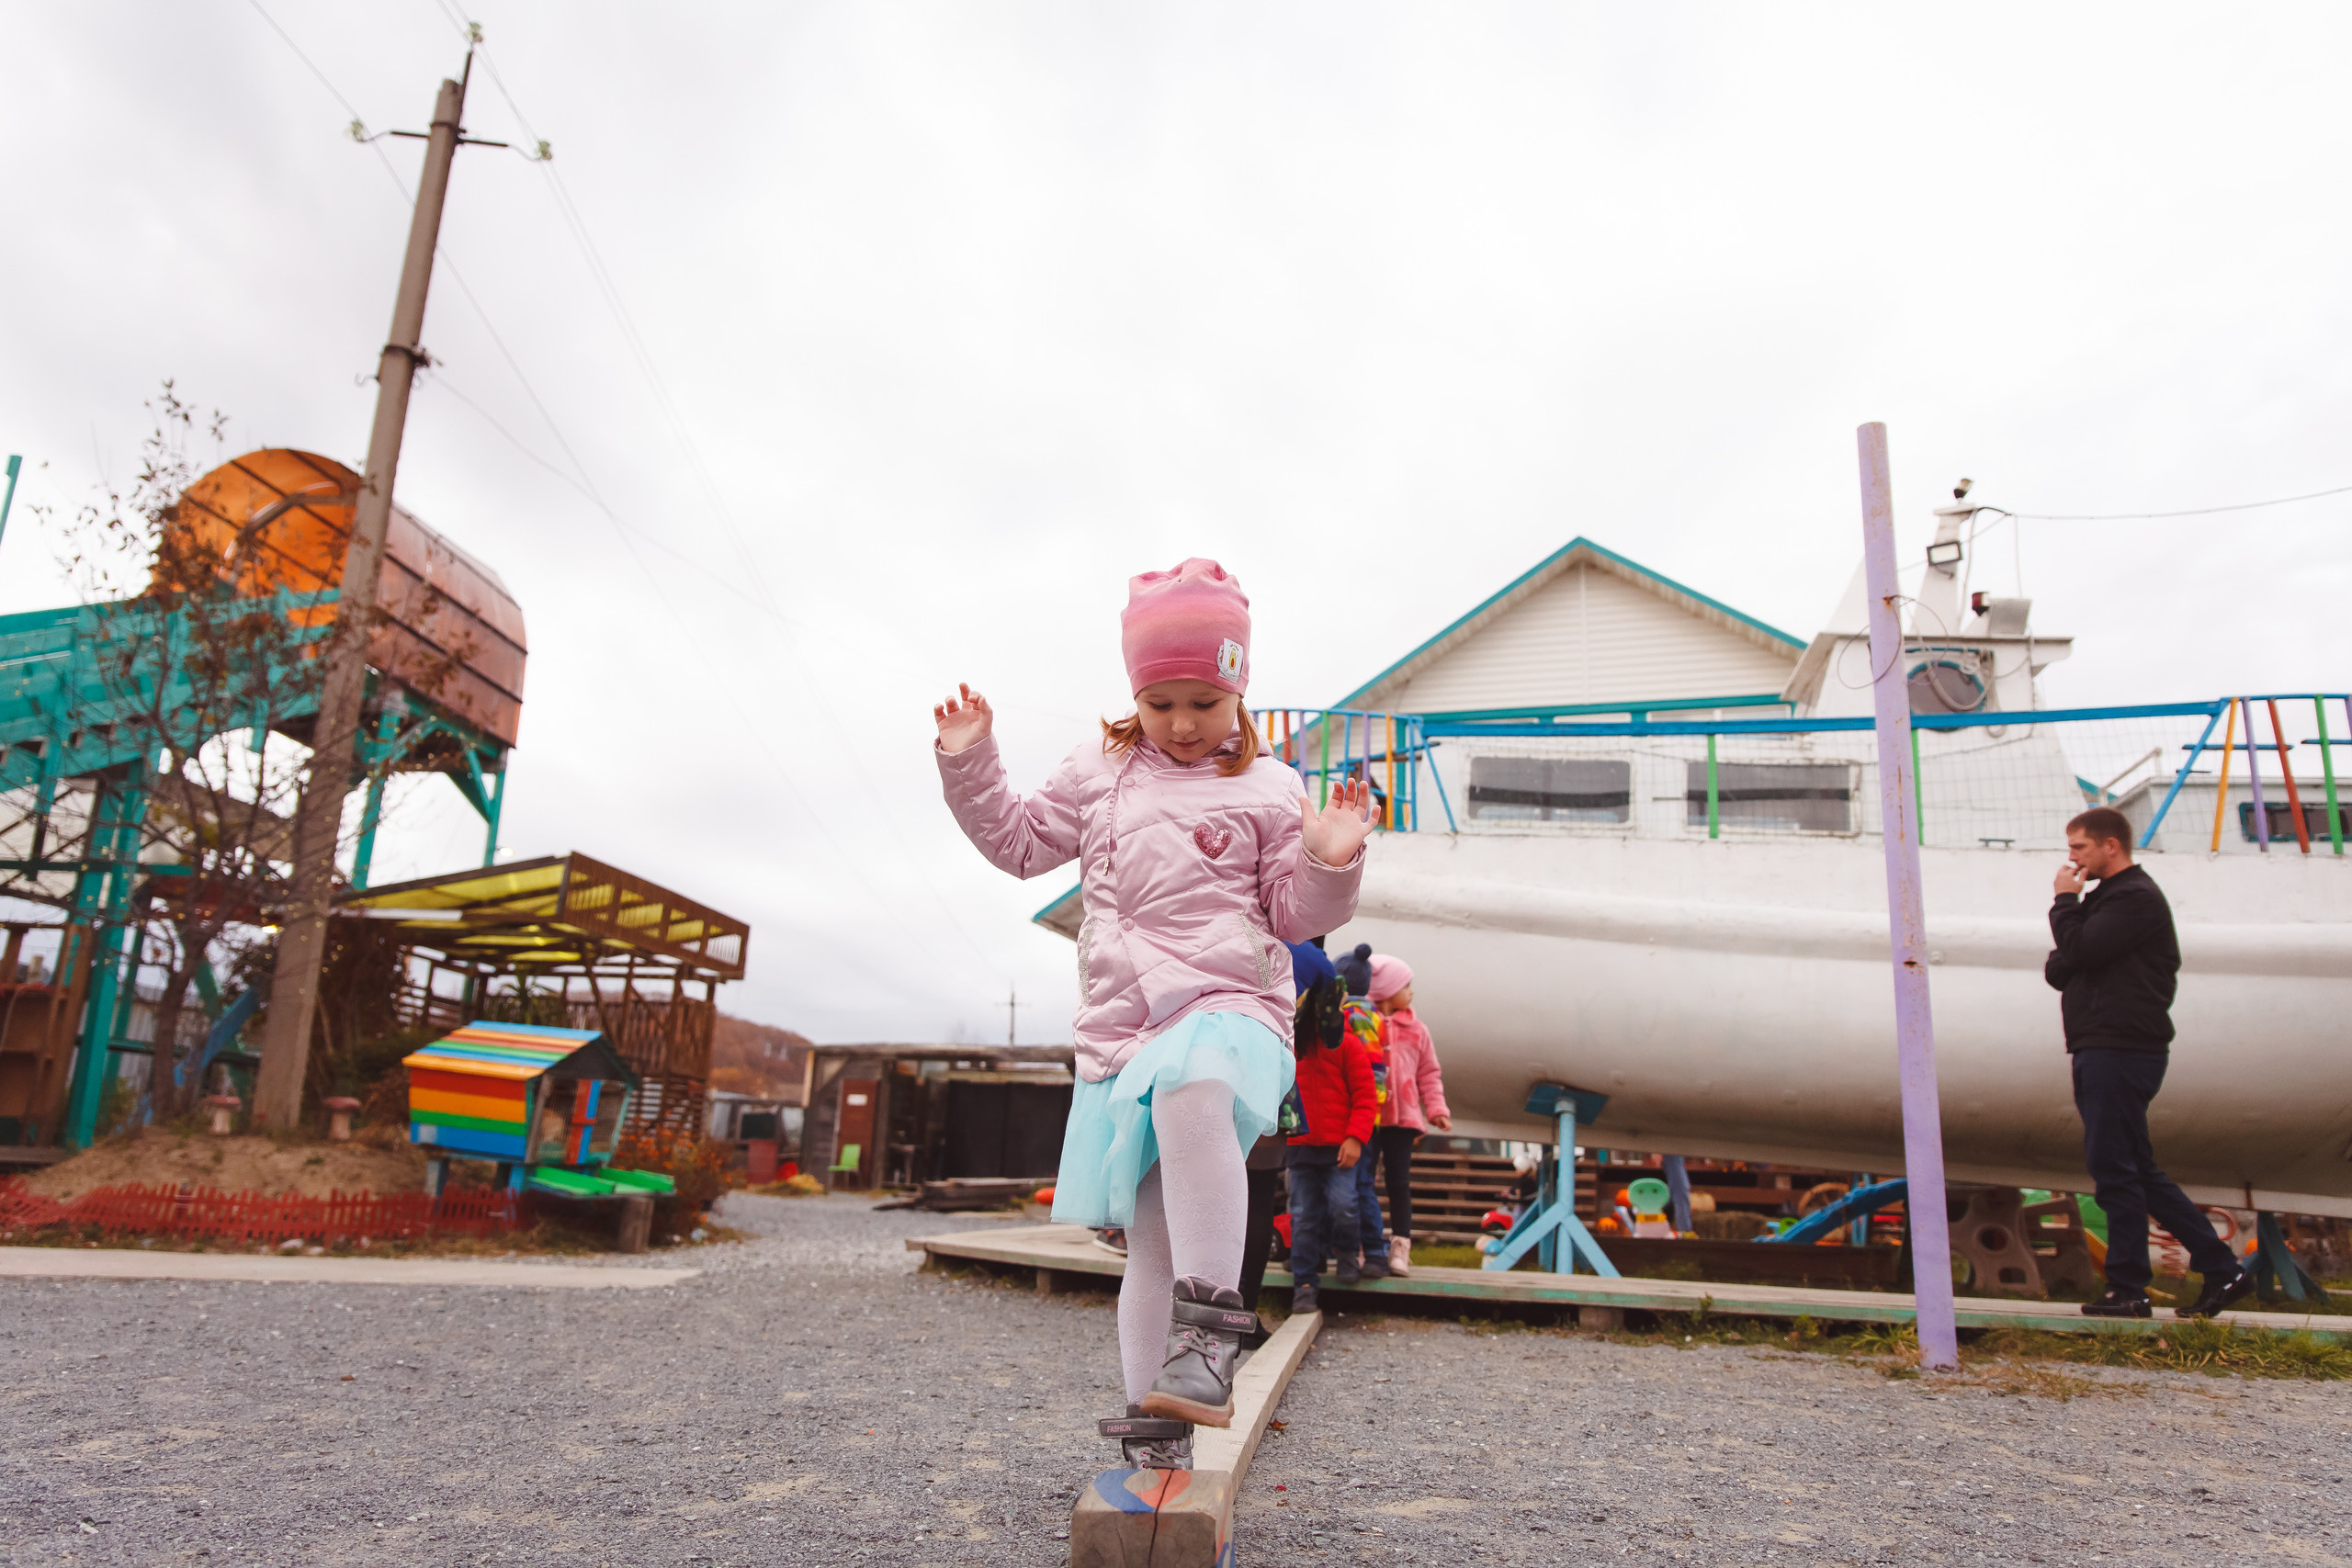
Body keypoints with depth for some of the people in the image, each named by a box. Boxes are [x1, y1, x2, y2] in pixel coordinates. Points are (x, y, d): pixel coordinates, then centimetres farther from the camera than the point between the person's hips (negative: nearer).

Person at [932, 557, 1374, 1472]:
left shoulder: (1265, 790, 6)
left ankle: (1211, 1328, -36)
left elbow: (1295, 914, 6)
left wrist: (1330, 864, -13)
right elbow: (1020, 842, 23)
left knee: (1192, 1087, -41)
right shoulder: (1099, 774, 15)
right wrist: (969, 767, 12)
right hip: (1119, 1033, 4)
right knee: (1150, 1250, 5)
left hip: (1228, 1005, -3)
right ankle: (1158, 1445, 17)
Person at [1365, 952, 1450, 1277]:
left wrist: (1436, 1108, 4)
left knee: (1399, 1182, 3)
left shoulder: (1416, 1030, 11)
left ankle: (1400, 1247, 7)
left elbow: (1429, 1073, 15)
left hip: (1402, 1117, 2)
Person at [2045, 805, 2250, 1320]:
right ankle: (2221, 1269, 18)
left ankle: (2127, 1288, 1)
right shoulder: (2107, 897, 22)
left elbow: (2078, 950, -19)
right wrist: (2063, 961, -5)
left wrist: (2064, 901, -4)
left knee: (2114, 1167, -6)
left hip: (2122, 1050, -10)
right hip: (2101, 1049, 10)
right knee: (2136, 1169, 13)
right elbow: (2059, 969, 18)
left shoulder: (2136, 897, -10)